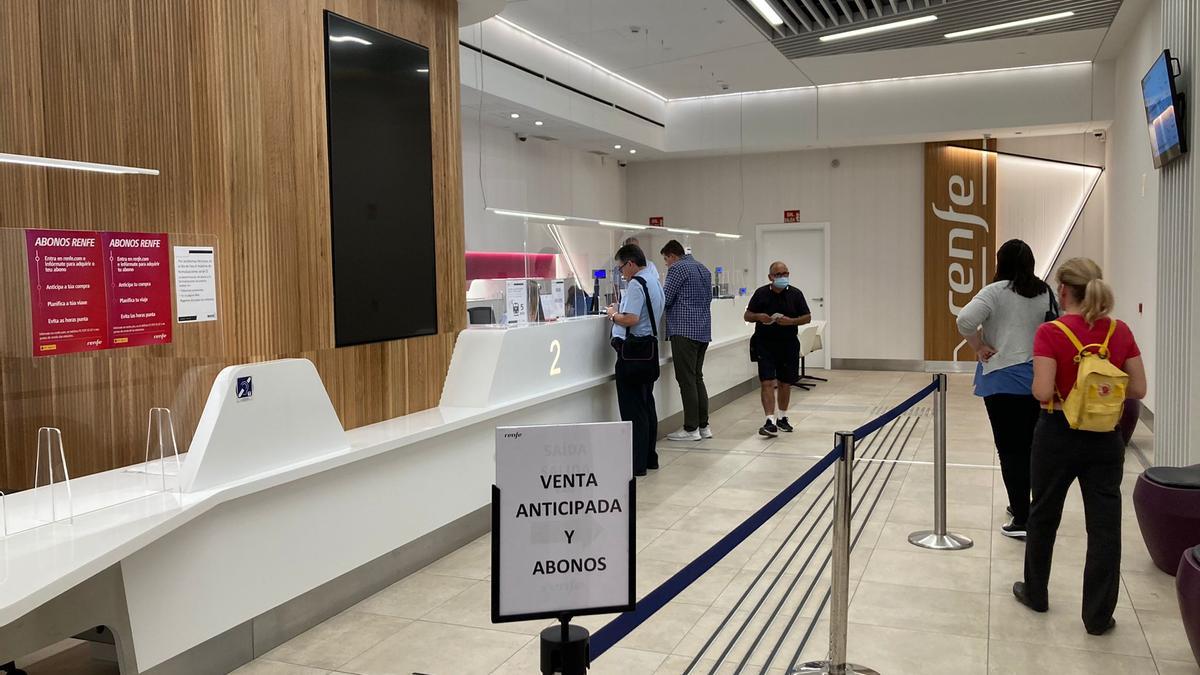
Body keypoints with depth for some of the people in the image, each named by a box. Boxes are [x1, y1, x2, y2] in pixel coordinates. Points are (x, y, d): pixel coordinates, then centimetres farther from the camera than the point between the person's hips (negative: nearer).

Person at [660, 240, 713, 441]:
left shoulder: (678, 268, -8)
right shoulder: (703, 269, 19)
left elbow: (665, 299, -10)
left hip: (685, 330, -9)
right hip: (704, 331, 9)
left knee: (686, 380, -5)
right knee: (697, 378, 13)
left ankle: (691, 429, -3)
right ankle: (703, 425, 14)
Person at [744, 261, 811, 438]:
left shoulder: (795, 294, 1)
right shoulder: (761, 293, -1)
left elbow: (807, 317, 4)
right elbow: (747, 315, 5)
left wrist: (791, 321, -15)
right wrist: (759, 317, -17)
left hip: (788, 345, 2)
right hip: (765, 345, -2)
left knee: (785, 383, 12)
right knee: (767, 382, -11)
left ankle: (782, 418, 29)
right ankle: (770, 422, -13)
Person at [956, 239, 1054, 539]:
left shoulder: (996, 291, -10)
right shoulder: (1044, 293, 6)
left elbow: (966, 319, -24)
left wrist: (979, 347, -10)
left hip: (1003, 380, -5)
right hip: (1038, 379, 5)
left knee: (1011, 450, 0)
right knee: (1031, 446, 17)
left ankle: (1022, 519, 0)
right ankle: (1022, 504, 31)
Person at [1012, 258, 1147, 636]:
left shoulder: (1050, 334, -16)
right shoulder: (1120, 332, -3)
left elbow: (1043, 392, -22)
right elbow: (1138, 389, -1)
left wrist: (1046, 388, 0)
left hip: (1059, 435, -2)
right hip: (1106, 438, 3)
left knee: (1044, 516, 17)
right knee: (1105, 525, 7)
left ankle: (1035, 593, 32)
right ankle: (1098, 616, 12)